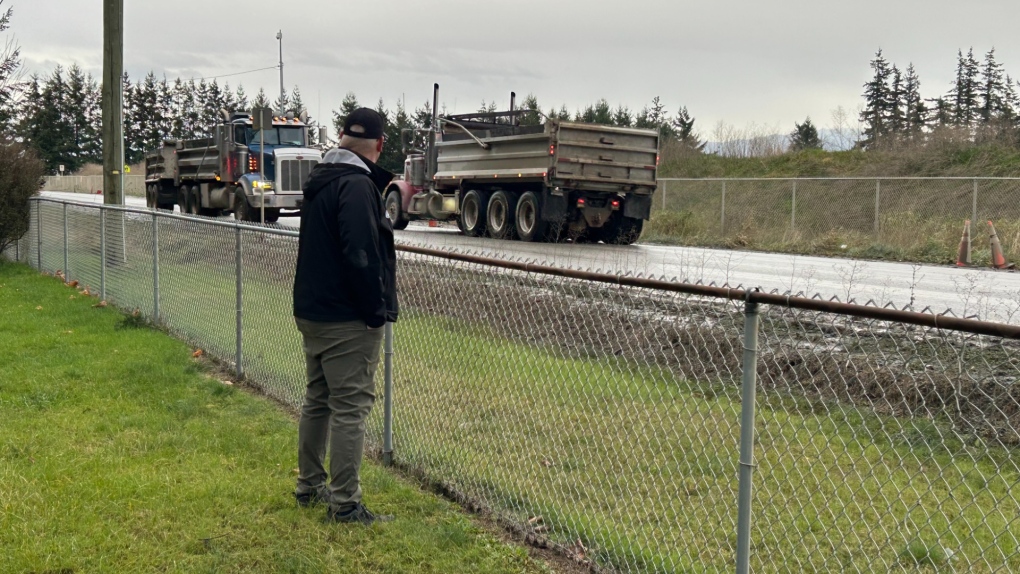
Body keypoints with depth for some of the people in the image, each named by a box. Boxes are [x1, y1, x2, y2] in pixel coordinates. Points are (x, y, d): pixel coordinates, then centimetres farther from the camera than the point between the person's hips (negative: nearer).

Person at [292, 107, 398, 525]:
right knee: (351, 406, -4)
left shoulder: (320, 181, 12)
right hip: (348, 318, -10)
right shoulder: (358, 185, -17)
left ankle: (309, 485, 29)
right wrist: (377, 309, -16)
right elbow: (361, 254, -25)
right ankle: (344, 503, 1)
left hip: (312, 311, 10)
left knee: (318, 399, 18)